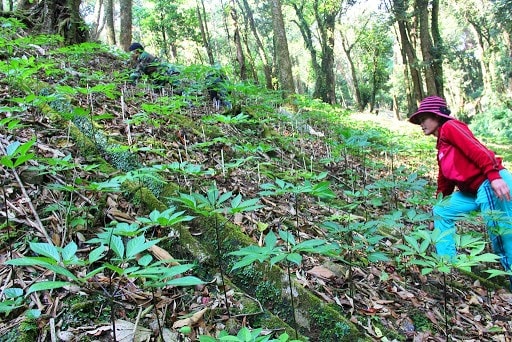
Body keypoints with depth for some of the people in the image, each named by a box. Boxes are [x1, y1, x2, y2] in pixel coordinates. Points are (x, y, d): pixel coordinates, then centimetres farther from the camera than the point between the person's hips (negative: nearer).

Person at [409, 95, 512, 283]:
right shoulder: (441, 145, 24)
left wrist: (494, 176, -27)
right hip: (473, 190, 10)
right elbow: (445, 180, 27)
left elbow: (477, 149, -17)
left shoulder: (450, 127, -2)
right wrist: (441, 206, 31)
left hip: (493, 184, -10)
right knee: (441, 211, 15)